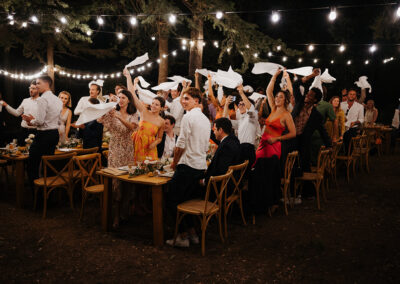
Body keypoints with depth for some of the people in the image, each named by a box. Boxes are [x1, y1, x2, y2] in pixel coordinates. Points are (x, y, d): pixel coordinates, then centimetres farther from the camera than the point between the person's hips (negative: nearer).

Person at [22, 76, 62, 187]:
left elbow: (40, 121, -20)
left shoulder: (43, 99, -15)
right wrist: (34, 119, 17)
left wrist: (31, 121, 2)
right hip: (55, 134, 9)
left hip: (44, 135, -9)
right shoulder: (58, 100, 11)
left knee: (32, 166, -2)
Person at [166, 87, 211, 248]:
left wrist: (174, 162, -1)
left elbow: (181, 144, -14)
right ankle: (192, 233, 20)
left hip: (188, 166, -9)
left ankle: (184, 236, 4)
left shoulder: (188, 117, -11)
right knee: (189, 200, 19)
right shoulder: (206, 119, 15)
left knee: (171, 201, 0)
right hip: (201, 166, 9)